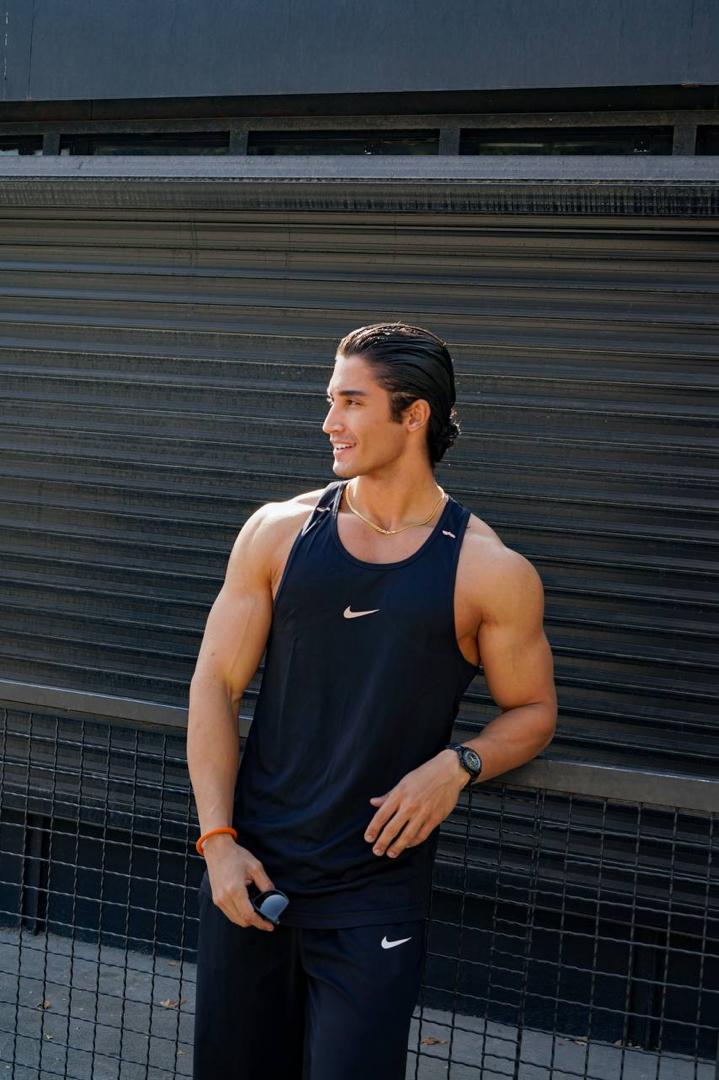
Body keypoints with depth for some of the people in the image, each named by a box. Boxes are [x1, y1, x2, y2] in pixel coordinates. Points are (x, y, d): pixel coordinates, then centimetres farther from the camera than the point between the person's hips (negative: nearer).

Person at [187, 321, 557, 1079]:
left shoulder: (490, 572, -5)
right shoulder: (279, 532, 1)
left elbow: (532, 711, 6)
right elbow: (215, 683, 1)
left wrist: (457, 766, -14)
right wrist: (218, 838, -6)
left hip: (376, 894, -2)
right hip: (250, 867, 3)